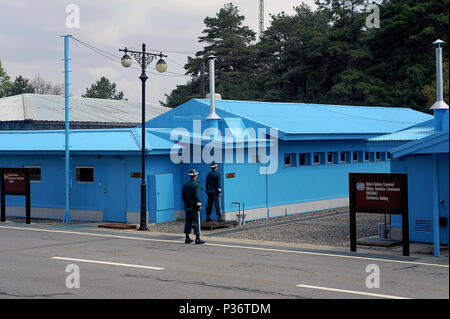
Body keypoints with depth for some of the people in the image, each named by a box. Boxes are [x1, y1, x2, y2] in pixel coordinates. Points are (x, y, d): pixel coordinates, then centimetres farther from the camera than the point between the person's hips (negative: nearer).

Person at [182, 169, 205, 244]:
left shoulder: (185, 184, 7)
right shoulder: (196, 185, -14)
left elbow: (183, 194, 12)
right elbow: (197, 196, -20)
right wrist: (199, 205, -12)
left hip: (187, 206, 7)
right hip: (194, 207, -7)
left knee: (188, 222, 11)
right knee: (196, 222, -4)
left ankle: (187, 238, 15)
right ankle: (197, 239, -5)